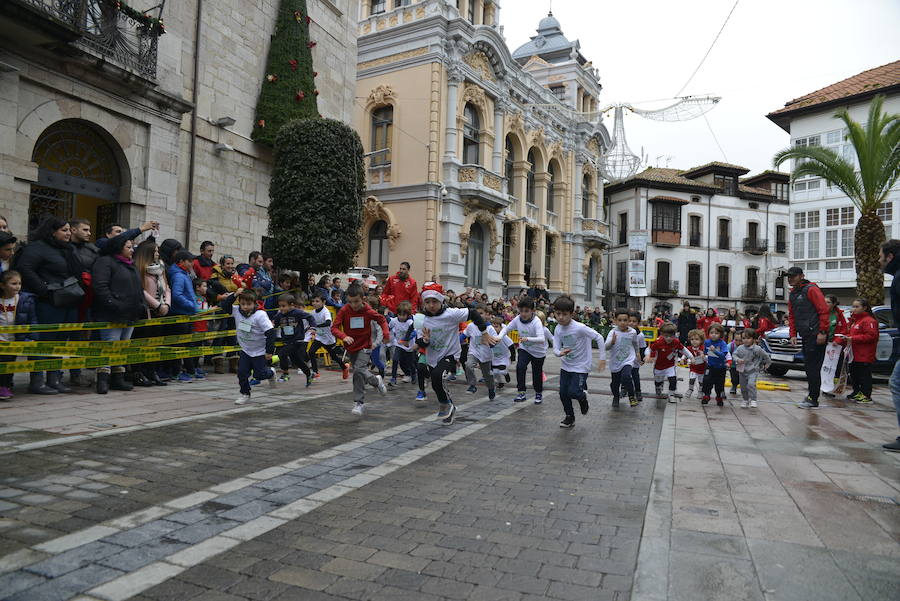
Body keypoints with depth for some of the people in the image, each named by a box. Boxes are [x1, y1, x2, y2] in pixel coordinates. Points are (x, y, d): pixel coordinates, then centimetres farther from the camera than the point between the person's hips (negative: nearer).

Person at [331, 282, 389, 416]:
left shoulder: (368, 311, -13)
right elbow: (334, 327, -16)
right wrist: (344, 336, -34)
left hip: (364, 346, -3)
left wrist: (386, 332, -11)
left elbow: (382, 319, 5)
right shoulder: (344, 311, -12)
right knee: (361, 372, 13)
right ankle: (376, 381, 39)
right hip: (351, 347, 3)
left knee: (359, 371, -20)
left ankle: (359, 402, -6)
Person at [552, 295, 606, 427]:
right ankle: (569, 417, 29)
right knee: (563, 393, 6)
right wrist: (560, 353, -31)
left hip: (581, 366, -5)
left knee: (573, 392, -13)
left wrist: (602, 358, -17)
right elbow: (555, 348, -7)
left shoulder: (580, 328, -25)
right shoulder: (558, 329, -7)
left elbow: (599, 338, -18)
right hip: (566, 365, 6)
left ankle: (583, 397, 23)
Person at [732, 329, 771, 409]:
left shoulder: (757, 349, -10)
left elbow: (765, 355, 4)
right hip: (742, 371, 4)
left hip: (753, 371, -4)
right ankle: (745, 400, 30)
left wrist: (767, 363, 14)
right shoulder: (740, 348, -3)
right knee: (743, 386, 11)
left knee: (751, 384, -24)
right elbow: (734, 355, 2)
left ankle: (753, 400, -13)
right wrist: (738, 360, -17)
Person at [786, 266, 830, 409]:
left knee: (813, 367, -6)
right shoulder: (792, 294, 17)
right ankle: (812, 395, 20)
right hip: (805, 336, 9)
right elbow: (792, 316, 21)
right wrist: (793, 335, 12)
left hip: (816, 336, -9)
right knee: (809, 366, 12)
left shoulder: (811, 289, -9)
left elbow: (824, 310, -14)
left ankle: (813, 399, -1)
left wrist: (822, 332, -18)